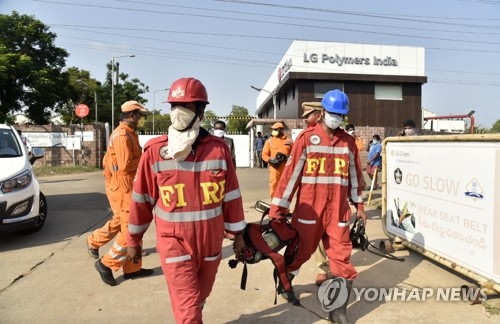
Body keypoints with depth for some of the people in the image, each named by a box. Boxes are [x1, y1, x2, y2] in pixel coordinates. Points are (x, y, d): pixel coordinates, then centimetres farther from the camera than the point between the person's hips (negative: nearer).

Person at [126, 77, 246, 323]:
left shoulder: (218, 148, -7)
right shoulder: (154, 151, -10)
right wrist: (134, 239, 6)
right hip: (175, 243, -2)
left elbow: (231, 195, 0)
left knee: (199, 298, 23)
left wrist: (237, 233, 6)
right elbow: (142, 198, -2)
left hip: (211, 242, 3)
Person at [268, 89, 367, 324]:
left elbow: (354, 175, 16)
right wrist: (278, 208, -8)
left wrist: (359, 205, 19)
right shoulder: (306, 138, -5)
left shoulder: (348, 142, 7)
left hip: (338, 212, 3)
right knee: (298, 252, 13)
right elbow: (291, 173, -8)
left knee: (342, 260, 3)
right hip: (308, 210, -3)